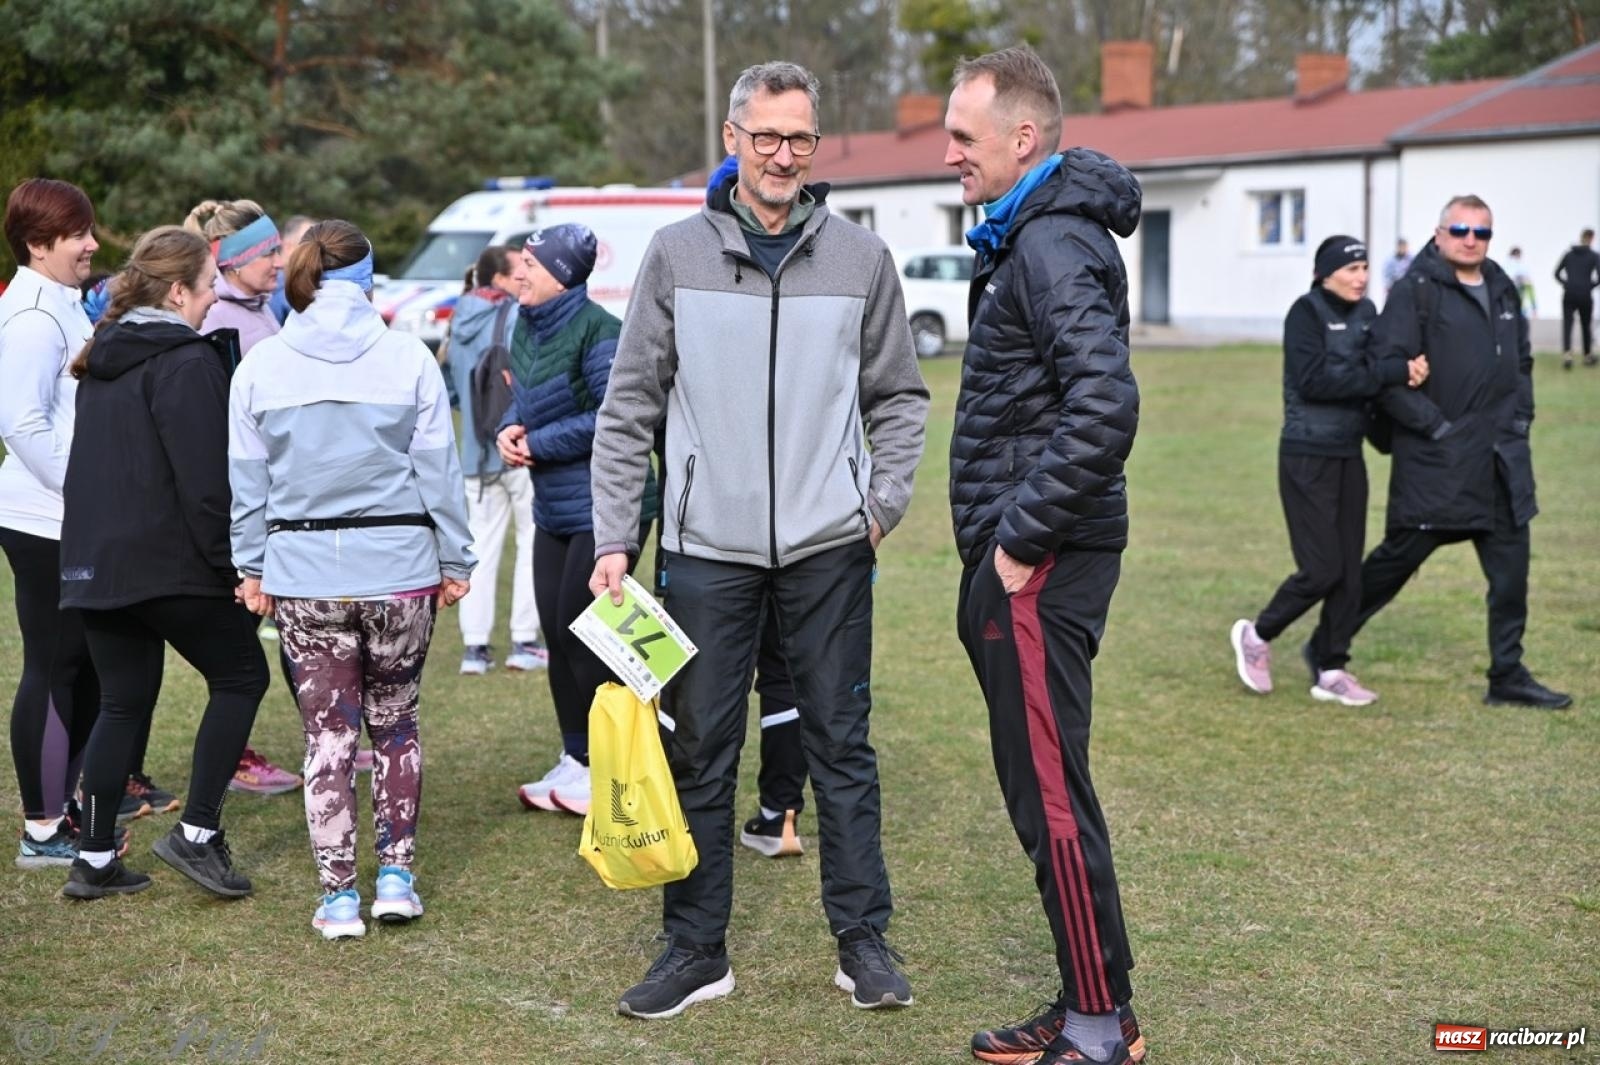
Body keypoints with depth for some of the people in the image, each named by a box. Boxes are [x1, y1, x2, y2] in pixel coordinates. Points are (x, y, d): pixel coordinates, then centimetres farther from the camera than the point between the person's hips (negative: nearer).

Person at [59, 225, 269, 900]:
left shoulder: (102, 361, 14)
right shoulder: (187, 362, -13)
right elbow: (204, 481, -18)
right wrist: (230, 565, -13)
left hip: (96, 563, 8)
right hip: (169, 562, -8)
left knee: (124, 704, 14)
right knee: (240, 675, 8)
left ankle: (94, 861, 13)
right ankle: (196, 833, 2)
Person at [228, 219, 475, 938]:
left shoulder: (259, 367, 1)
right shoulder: (408, 358, -3)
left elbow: (247, 480, 4)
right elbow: (438, 471, 0)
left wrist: (252, 567, 13)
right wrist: (454, 562, 7)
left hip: (301, 572, 1)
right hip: (398, 566, 0)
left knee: (328, 735, 8)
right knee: (394, 723, 16)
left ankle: (338, 895, 10)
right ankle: (396, 876, 17)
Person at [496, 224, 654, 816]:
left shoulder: (597, 331, -17)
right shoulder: (525, 327, 9)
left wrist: (538, 445, -16)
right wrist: (509, 430, -1)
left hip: (602, 507, -9)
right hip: (553, 508, 9)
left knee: (583, 634, -4)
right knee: (557, 633, 13)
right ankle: (574, 762, 25)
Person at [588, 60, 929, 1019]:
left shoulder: (861, 259, 3)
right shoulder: (678, 255, 1)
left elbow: (899, 395, 12)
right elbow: (630, 407, 2)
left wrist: (885, 502, -1)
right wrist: (614, 539, -3)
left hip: (828, 547, 0)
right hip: (708, 546, 0)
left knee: (843, 746, 7)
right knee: (701, 753, 6)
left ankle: (864, 941, 18)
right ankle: (697, 949, 17)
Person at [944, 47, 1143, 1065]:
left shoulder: (1055, 244, -16)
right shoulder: (1032, 234, 16)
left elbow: (1105, 407, -28)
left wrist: (1023, 540, -20)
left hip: (1040, 562, -10)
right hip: (1027, 555, 10)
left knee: (1049, 792, -3)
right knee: (1041, 786, 15)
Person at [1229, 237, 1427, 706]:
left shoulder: (1366, 313, 10)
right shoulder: (1306, 312, -11)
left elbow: (1377, 369, 8)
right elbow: (1314, 380, -22)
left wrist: (1407, 370, -16)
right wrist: (1392, 373, -23)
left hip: (1349, 456, 7)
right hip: (1307, 458, -7)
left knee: (1349, 570, 6)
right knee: (1322, 569, -7)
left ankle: (1330, 671, 15)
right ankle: (1257, 635, 15)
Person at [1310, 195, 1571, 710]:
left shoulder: (1502, 291, 13)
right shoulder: (1417, 292, -9)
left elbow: (1522, 362, 25)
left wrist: (1519, 417, 12)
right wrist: (1436, 425, -15)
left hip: (1502, 456, 7)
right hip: (1437, 459, -6)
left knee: (1510, 568, 8)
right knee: (1398, 557, 2)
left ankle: (1508, 677, 18)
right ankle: (1326, 647, 19)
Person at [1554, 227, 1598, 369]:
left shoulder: (1569, 254, 7)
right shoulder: (1593, 256, -2)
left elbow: (1557, 273, 9)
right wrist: (1590, 285, 5)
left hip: (1569, 295, 1)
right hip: (1585, 296, -1)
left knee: (1567, 325, -4)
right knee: (1586, 326, 14)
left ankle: (1567, 353, -26)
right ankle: (1588, 356, 25)